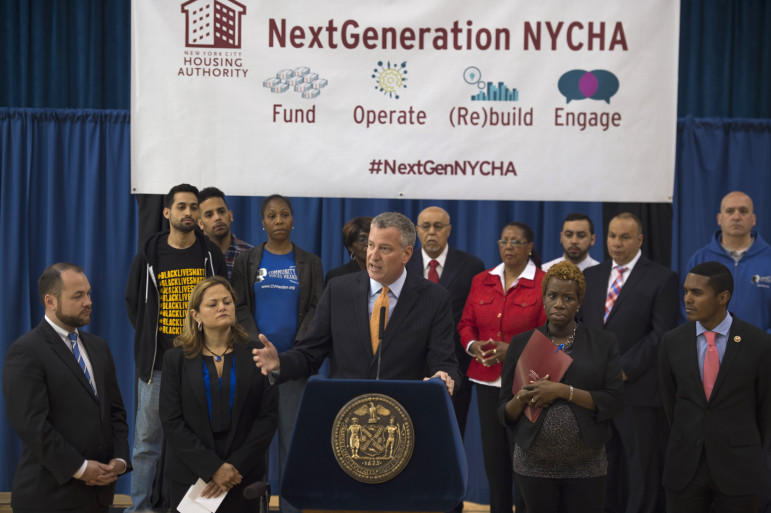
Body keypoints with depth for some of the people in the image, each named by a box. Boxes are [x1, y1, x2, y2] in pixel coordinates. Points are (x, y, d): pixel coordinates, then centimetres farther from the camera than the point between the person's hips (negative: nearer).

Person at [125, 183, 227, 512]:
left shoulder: (211, 255, 4)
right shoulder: (149, 255, 4)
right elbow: (134, 303, 13)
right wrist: (150, 342, 7)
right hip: (157, 362, 0)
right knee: (147, 438, 2)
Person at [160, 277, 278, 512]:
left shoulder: (255, 355, 2)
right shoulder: (176, 359, 2)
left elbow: (268, 415, -2)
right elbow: (171, 422, -4)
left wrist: (236, 466, -11)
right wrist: (213, 468, -13)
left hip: (243, 476, 0)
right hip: (189, 477, 0)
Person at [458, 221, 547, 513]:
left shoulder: (544, 284, -4)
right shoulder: (481, 281, 10)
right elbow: (466, 324, 14)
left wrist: (512, 349, -18)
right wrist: (473, 345, -7)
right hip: (488, 380, 4)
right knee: (493, 455, 7)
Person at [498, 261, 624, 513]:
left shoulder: (603, 342, 3)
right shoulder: (522, 344, 5)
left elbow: (614, 402, -8)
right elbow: (505, 413, 6)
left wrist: (563, 391, -17)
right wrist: (522, 398, -15)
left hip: (586, 466, -1)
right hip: (534, 466, 1)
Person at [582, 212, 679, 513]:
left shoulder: (662, 278, -3)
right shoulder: (590, 276, 14)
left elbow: (661, 334, -10)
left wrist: (624, 370, -14)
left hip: (638, 390, -4)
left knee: (642, 472, 4)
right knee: (603, 469, 8)